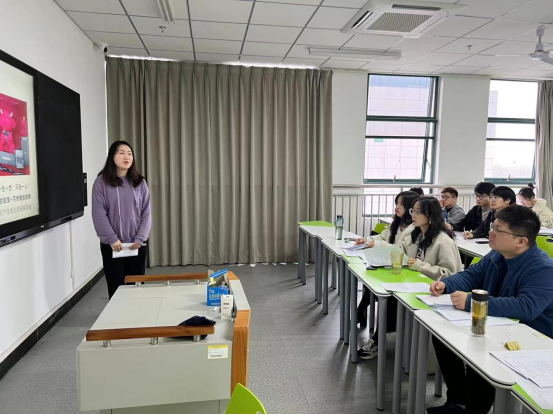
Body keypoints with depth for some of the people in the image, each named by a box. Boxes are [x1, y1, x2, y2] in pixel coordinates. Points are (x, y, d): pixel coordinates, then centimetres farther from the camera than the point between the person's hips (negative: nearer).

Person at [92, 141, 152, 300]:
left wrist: (140, 238, -8)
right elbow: (99, 214, -8)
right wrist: (112, 239, -15)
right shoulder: (102, 182, -2)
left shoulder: (140, 182, 6)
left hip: (137, 244, 2)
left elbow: (146, 213, 3)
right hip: (112, 245, -2)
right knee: (116, 288, 4)